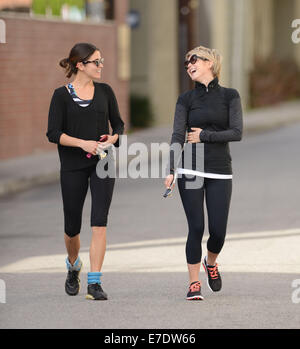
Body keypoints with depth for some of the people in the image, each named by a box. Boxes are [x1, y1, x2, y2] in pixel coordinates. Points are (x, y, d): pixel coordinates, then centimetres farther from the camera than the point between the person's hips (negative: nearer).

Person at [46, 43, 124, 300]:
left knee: (99, 222, -12)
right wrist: (82, 143, -19)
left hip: (102, 163, 1)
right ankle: (73, 266, 39)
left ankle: (95, 282, -12)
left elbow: (118, 123, 14)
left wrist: (113, 138, -7)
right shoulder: (62, 95, -2)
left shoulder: (105, 91, 7)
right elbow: (53, 133, -7)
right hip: (72, 167, -1)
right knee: (72, 226, 8)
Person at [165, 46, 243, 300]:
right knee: (196, 228, -7)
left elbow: (237, 133, -5)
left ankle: (211, 263, 31)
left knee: (218, 230, -2)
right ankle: (194, 284, 3)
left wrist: (204, 135, -7)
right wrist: (171, 170, -17)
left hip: (220, 172, 0)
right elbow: (178, 136, -5)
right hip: (190, 170, 0)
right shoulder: (186, 99, 5)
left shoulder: (230, 96, 5)